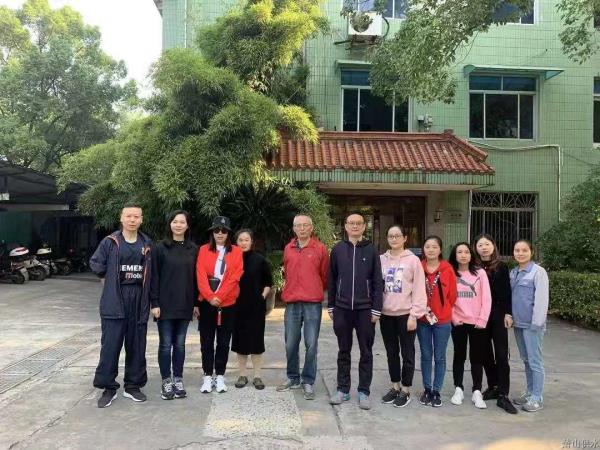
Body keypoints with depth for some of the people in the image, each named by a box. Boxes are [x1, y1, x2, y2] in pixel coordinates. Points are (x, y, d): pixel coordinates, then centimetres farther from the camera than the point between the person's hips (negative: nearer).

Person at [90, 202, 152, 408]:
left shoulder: (147, 244, 7)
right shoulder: (110, 242, -1)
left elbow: (152, 272, 9)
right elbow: (95, 264, 7)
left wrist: (153, 300, 3)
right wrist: (112, 278, 6)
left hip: (139, 301, 3)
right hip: (114, 301, -2)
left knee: (136, 346, 9)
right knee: (110, 345, -1)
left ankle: (133, 386, 21)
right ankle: (108, 388, 12)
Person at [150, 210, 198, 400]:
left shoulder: (193, 249, 7)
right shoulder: (161, 247, -2)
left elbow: (195, 277, 8)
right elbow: (154, 277, -5)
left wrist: (196, 302, 5)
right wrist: (154, 303, -10)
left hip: (185, 305, 3)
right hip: (165, 304, -3)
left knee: (180, 344, 10)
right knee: (166, 344, 3)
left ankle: (178, 380, 21)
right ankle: (166, 382, 15)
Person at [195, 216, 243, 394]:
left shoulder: (236, 252, 3)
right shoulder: (204, 250, 3)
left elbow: (235, 277, -6)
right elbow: (200, 275, -5)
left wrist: (219, 297, -15)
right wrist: (210, 296, -17)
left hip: (227, 304, 0)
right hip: (206, 303, 0)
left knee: (223, 342, 7)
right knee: (206, 341, 5)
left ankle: (220, 376, 18)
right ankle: (208, 377, 15)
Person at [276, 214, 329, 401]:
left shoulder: (320, 249, -1)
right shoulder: (288, 249, 9)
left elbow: (325, 275, 6)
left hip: (313, 303, -3)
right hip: (291, 303, 3)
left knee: (311, 344, 1)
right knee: (290, 344, 9)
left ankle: (308, 382, 14)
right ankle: (293, 378, 26)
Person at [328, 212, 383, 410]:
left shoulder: (371, 250, 1)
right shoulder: (338, 249, 4)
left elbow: (377, 281, 0)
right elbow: (331, 280, 7)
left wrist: (376, 309, -5)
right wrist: (331, 306, 5)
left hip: (365, 309, -1)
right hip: (342, 309, 1)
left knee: (366, 352, 7)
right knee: (343, 351, 11)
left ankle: (364, 391, 17)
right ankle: (343, 389, 21)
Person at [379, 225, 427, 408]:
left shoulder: (413, 260, -5)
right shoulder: (381, 260, 6)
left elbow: (419, 290, -7)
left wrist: (414, 314, -11)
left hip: (405, 314, -4)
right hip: (386, 314, 4)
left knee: (407, 353, 6)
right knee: (391, 352, 14)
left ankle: (405, 390, 18)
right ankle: (395, 387, 27)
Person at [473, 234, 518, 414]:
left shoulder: (501, 267, 2)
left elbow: (506, 292, 1)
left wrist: (508, 313, -7)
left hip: (498, 315, -1)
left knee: (501, 354, -4)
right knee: (486, 353, 10)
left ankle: (503, 395, -2)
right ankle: (493, 387, 24)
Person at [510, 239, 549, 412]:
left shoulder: (538, 271, -10)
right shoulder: (513, 273, 11)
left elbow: (541, 299, -14)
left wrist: (537, 322, -17)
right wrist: (509, 316, 8)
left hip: (532, 324, -7)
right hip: (518, 323, 7)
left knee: (535, 361, -1)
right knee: (526, 360, 15)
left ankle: (537, 398, 7)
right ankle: (530, 392, 26)